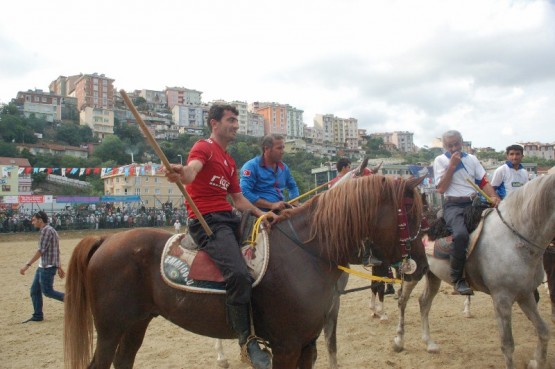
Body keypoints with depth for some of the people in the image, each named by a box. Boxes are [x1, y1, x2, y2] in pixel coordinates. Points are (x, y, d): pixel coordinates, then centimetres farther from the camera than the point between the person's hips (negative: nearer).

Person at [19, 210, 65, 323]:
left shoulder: (47, 230, -14)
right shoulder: (48, 230, 16)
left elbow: (41, 250, -21)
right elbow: (56, 251, 18)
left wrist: (28, 265, -23)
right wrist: (59, 267, 20)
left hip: (48, 267, -10)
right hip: (42, 267, 10)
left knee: (47, 291, -4)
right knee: (34, 290, 10)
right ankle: (37, 316, 16)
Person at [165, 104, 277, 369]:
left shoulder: (230, 161, 24)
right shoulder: (204, 147, -2)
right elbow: (192, 169, -26)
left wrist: (260, 213, 0)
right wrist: (181, 174, -51)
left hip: (229, 218, 9)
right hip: (207, 221, -9)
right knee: (239, 274, -28)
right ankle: (247, 339, -12)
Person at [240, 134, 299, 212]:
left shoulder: (283, 167, 15)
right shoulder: (252, 166, -6)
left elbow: (293, 186, 30)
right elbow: (244, 193, -17)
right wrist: (271, 205, -19)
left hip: (282, 211, 7)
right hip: (262, 213, -7)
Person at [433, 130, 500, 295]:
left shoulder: (471, 159, 16)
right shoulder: (440, 160, 5)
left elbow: (484, 182, 9)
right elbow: (441, 188, -5)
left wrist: (493, 197, -10)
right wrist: (452, 166, -9)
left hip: (474, 203, 5)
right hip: (453, 205, -5)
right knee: (461, 234, -33)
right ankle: (458, 279, -22)